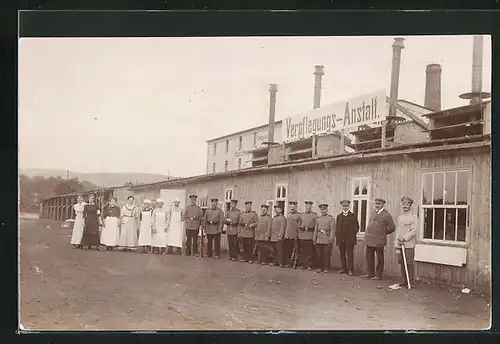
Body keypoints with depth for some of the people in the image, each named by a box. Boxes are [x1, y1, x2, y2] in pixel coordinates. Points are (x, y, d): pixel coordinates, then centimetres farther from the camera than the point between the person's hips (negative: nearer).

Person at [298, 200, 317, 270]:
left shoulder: (314, 215, 5)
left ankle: (309, 265, 2)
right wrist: (301, 227, -1)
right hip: (302, 236, 3)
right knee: (302, 252, 1)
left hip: (310, 237, -3)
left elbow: (316, 226, 2)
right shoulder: (301, 215, 16)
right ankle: (303, 264, 8)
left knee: (309, 252, -3)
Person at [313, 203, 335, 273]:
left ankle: (326, 268, 4)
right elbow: (316, 230, 17)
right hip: (319, 240, 4)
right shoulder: (318, 219, 16)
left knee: (326, 255, -3)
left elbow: (332, 230, -4)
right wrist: (314, 239, 12)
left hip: (327, 240, -4)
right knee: (319, 255, 3)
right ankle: (320, 268, 12)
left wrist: (331, 239, -12)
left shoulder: (331, 218, 2)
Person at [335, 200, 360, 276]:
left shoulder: (353, 216, 3)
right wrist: (337, 236, 4)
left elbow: (356, 227, 3)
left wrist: (352, 234, -6)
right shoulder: (339, 216, 15)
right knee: (342, 255, 8)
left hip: (349, 239, -4)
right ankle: (344, 268, 17)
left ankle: (350, 270, -1)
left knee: (350, 255, -4)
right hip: (340, 239, 4)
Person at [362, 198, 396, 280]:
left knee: (379, 259, 3)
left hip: (379, 240, -7)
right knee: (369, 257, 11)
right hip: (370, 239, 7)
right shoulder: (373, 213, 15)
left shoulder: (386, 215, -5)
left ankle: (378, 275, 10)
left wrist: (383, 233, 4)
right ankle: (370, 273, 21)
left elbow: (392, 227, -4)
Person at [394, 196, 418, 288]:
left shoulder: (413, 217, -2)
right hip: (399, 244, 5)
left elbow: (414, 231, -9)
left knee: (409, 263, -4)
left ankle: (410, 282, 4)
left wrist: (404, 237, -17)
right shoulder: (400, 217, 15)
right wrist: (396, 244, 10)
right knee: (402, 263, 8)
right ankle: (404, 281, 17)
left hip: (409, 244, -5)